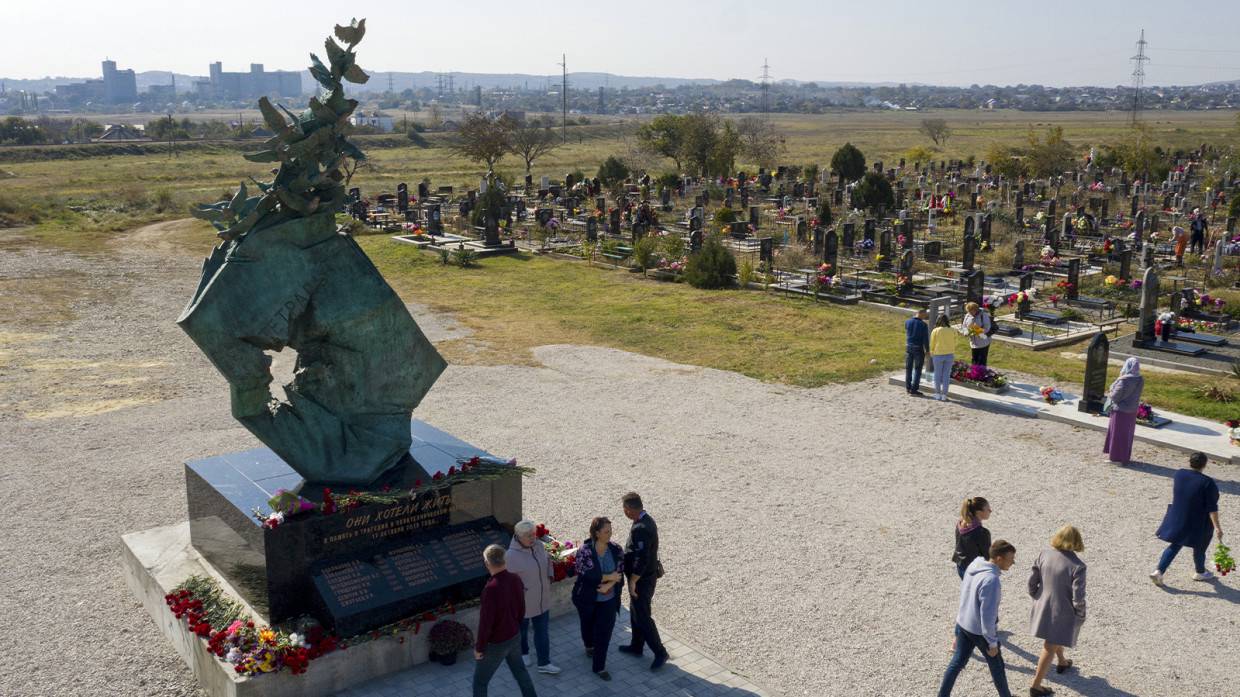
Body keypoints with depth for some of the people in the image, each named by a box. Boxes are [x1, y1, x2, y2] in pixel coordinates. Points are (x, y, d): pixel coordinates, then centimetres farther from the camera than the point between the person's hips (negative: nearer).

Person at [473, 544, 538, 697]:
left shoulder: (491, 588, -32)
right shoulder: (516, 580, -11)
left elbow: (485, 622, -25)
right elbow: (521, 610, 4)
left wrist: (479, 647, -11)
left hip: (495, 644, -6)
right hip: (514, 638, 6)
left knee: (480, 681, 12)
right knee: (519, 669, 29)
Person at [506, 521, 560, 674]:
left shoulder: (539, 545, -8)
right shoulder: (511, 555, -27)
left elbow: (547, 561, 12)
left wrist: (549, 577, 3)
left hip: (542, 599, 5)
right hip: (523, 602, -5)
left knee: (542, 630, 12)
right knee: (522, 629, 21)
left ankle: (544, 663, 24)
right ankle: (523, 653, 47)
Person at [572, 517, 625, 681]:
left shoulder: (616, 550, -10)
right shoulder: (585, 551, -22)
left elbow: (620, 572, -9)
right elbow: (587, 575, -26)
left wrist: (608, 585, -24)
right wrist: (610, 577, -21)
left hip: (608, 599, 2)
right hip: (587, 598, -2)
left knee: (604, 632, 0)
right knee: (588, 624, 23)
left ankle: (599, 667, 14)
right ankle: (589, 645, 55)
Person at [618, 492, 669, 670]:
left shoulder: (640, 529, -30)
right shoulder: (647, 520, 2)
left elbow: (641, 559, -30)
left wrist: (633, 581, -21)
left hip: (642, 580, -10)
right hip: (649, 574, 10)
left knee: (642, 617, 1)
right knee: (636, 612, 23)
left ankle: (660, 653, 11)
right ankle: (636, 646, 38)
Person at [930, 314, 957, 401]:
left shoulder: (935, 331, -7)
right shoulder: (952, 331, -3)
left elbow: (932, 344, 0)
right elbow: (954, 344, 4)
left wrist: (931, 355, 12)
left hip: (938, 355, -1)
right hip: (949, 355, 2)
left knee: (938, 374, 10)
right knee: (946, 375, 6)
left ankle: (938, 394, 15)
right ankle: (944, 395, 8)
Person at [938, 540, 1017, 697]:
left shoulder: (973, 566, -5)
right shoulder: (991, 580, -31)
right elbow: (987, 615, -27)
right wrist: (992, 642, -16)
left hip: (963, 624, 7)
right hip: (980, 630, -7)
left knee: (957, 662, 17)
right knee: (996, 665, 18)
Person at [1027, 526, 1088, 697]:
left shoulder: (1044, 555, -10)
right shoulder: (1077, 566, -24)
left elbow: (1031, 581, -3)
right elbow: (1078, 598, -22)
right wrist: (1081, 616, -4)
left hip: (1043, 607, 5)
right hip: (1062, 612, -5)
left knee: (1056, 637, 33)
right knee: (1050, 647, 9)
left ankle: (1062, 662, 58)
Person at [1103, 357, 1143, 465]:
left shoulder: (1124, 380, -27)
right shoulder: (1140, 380, -3)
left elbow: (1115, 396, -21)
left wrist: (1109, 394, 1)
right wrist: (1112, 393, 7)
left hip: (1121, 411, -8)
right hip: (1132, 410, 8)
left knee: (1118, 434, 5)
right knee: (1127, 434, 19)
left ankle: (1117, 458, 12)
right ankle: (1125, 456, 30)